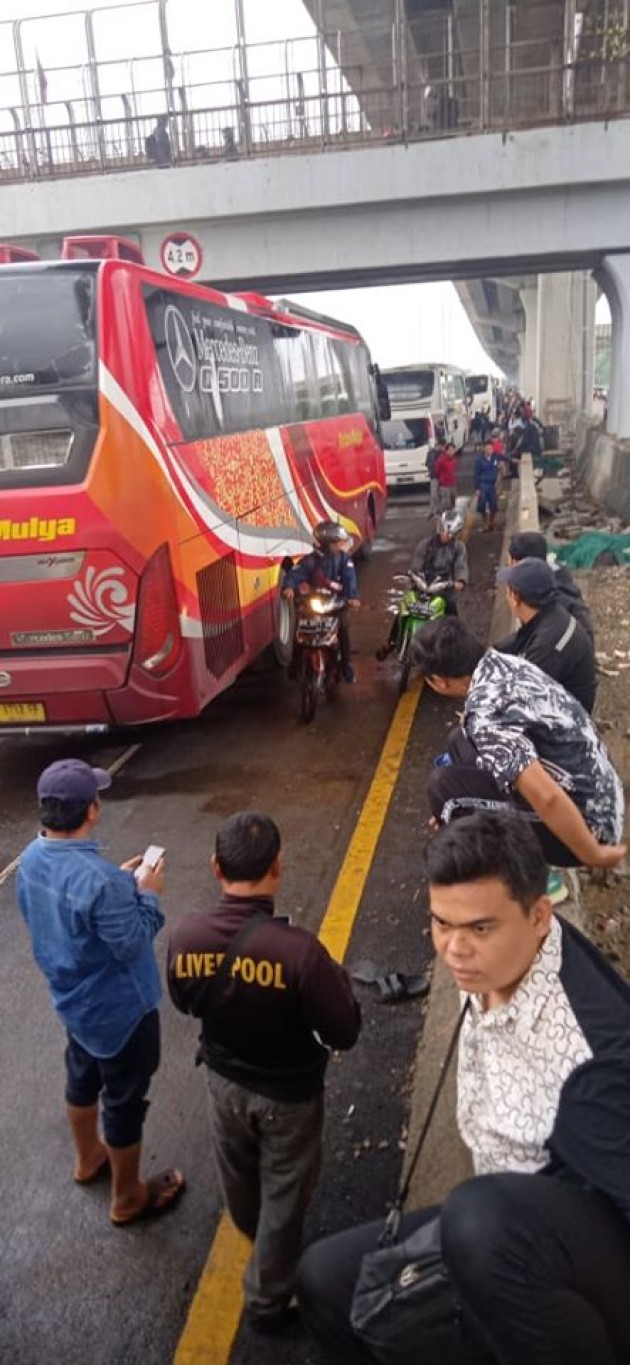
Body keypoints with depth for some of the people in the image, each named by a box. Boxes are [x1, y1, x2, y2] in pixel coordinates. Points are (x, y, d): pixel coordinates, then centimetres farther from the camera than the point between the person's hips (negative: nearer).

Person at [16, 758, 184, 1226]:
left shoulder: (32, 858, -11)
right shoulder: (98, 879, -38)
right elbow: (132, 944, -28)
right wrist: (147, 893, -15)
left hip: (73, 1000, 8)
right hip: (118, 1010, -8)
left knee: (82, 1078, 30)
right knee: (124, 1101, 14)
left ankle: (89, 1159, 55)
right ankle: (128, 1199, 36)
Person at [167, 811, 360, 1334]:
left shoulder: (186, 936, -22)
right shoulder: (298, 949, -37)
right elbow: (345, 1032, -23)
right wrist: (337, 978, -7)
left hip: (223, 1081, 5)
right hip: (289, 1094, -5)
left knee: (240, 1181, 33)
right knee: (283, 1198, 21)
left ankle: (257, 1246, 61)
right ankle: (267, 1299, 41)